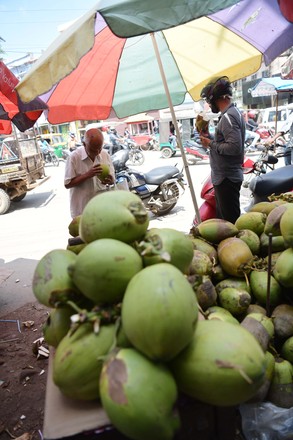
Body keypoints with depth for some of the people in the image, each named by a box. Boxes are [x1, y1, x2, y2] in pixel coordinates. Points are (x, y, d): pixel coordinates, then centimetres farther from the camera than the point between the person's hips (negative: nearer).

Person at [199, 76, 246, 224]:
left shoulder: (228, 117, -17)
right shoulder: (234, 112, 15)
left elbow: (234, 147, -27)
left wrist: (211, 144, -15)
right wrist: (210, 139, 9)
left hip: (226, 178, -11)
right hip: (225, 176, 11)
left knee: (229, 221, -4)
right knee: (223, 218, 21)